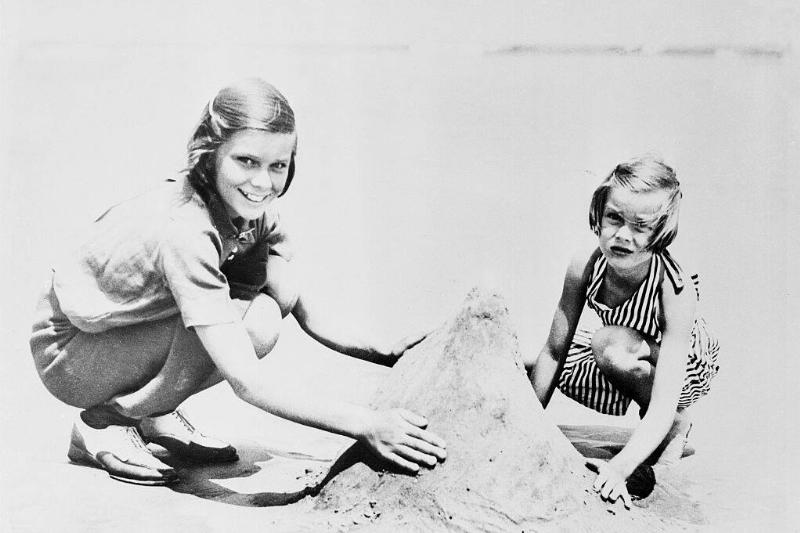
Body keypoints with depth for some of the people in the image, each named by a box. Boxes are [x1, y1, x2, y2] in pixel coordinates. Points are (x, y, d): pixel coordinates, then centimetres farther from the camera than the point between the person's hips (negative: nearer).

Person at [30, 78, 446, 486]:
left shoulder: (252, 208, -10)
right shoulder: (186, 231, -35)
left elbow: (300, 305, -5)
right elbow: (247, 385, -39)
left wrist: (383, 353, -20)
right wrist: (365, 425, -43)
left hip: (139, 324, 7)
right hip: (68, 350, -7)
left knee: (276, 293, -13)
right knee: (256, 321, -26)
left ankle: (156, 414, 2)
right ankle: (105, 421, -10)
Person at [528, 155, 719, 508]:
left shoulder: (676, 290, -37)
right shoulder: (585, 265, -25)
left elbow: (662, 408, -41)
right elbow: (554, 352, -16)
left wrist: (619, 467, -53)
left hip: (687, 367, -6)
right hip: (628, 361, 6)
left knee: (612, 346, -37)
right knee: (527, 369, -8)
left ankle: (678, 425, -6)